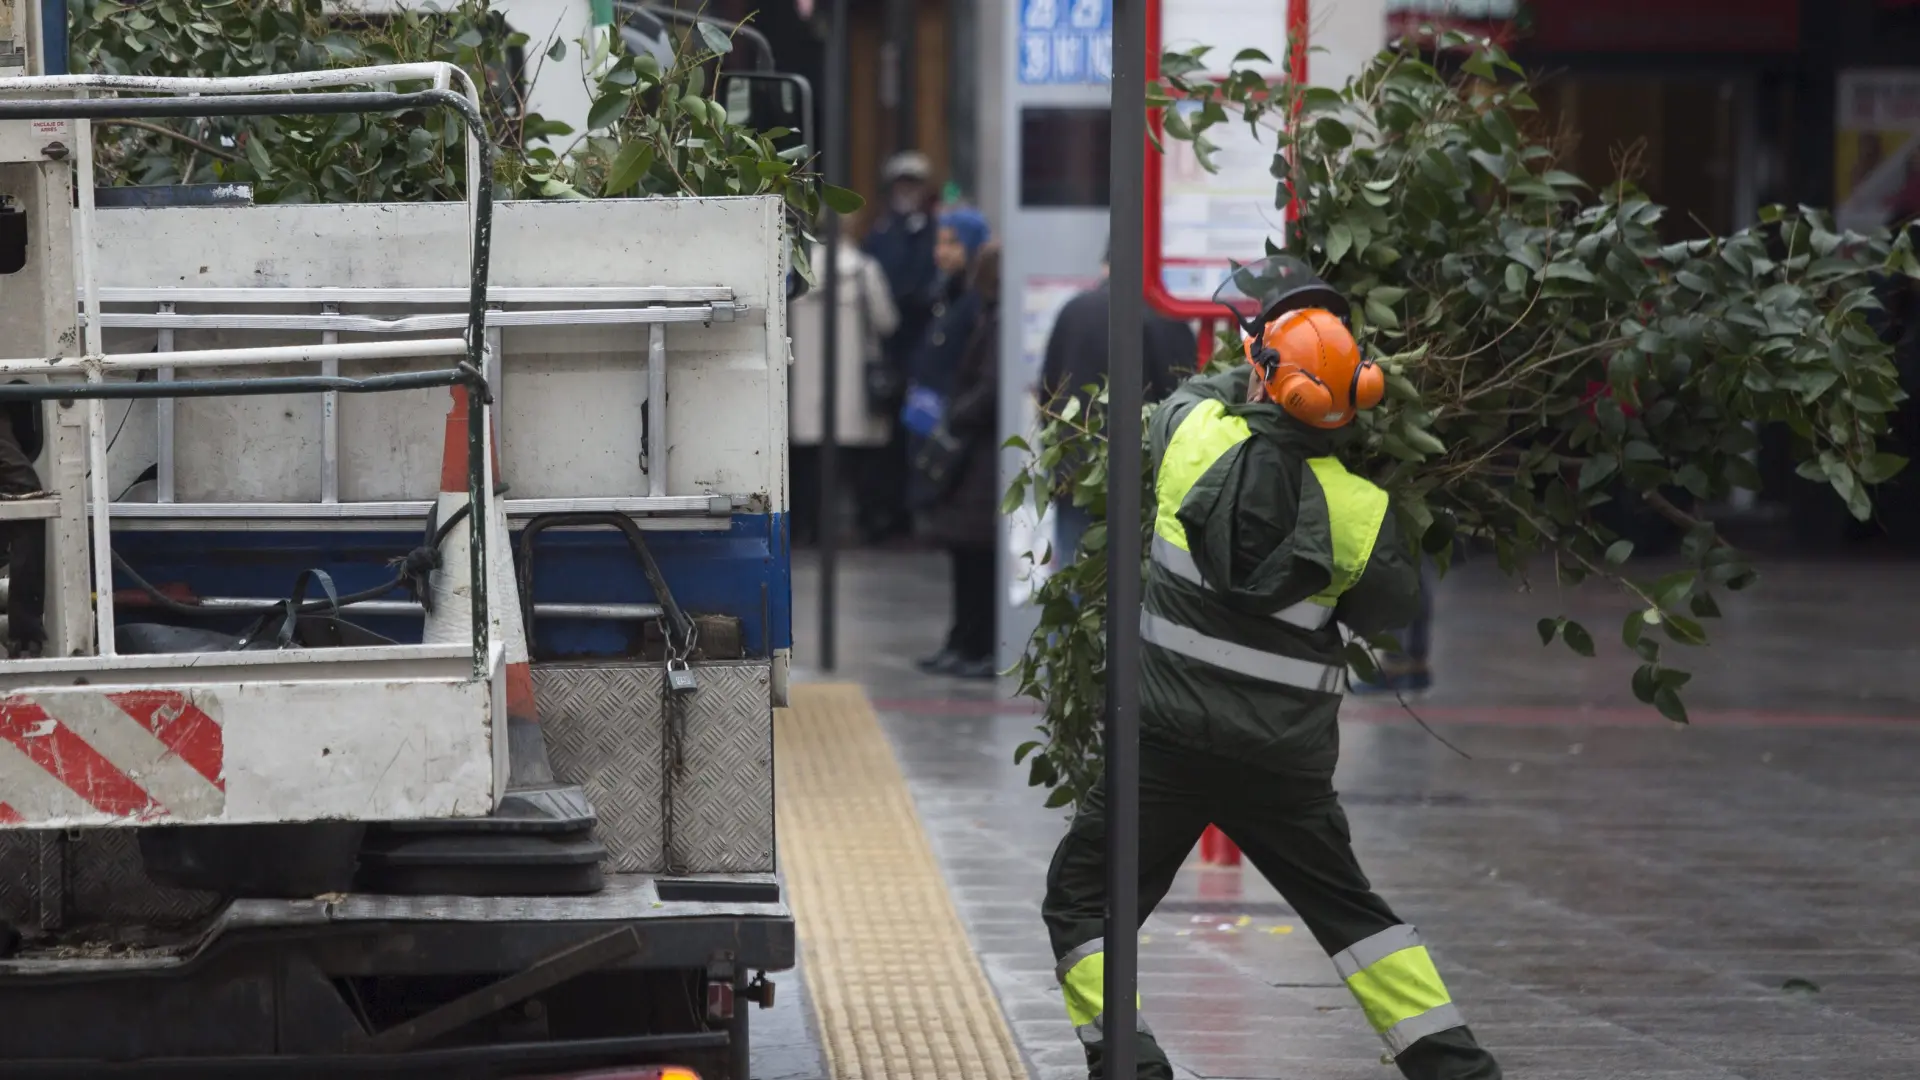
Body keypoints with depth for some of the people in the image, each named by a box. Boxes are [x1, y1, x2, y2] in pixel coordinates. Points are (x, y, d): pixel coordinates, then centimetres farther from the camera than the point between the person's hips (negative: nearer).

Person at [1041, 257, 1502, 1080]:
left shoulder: (1193, 433, -12)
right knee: (1348, 910, 19)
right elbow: (1391, 609, 8)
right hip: (1285, 760, 2)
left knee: (1082, 902, 12)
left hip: (1167, 738, -2)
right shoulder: (1359, 511, -11)